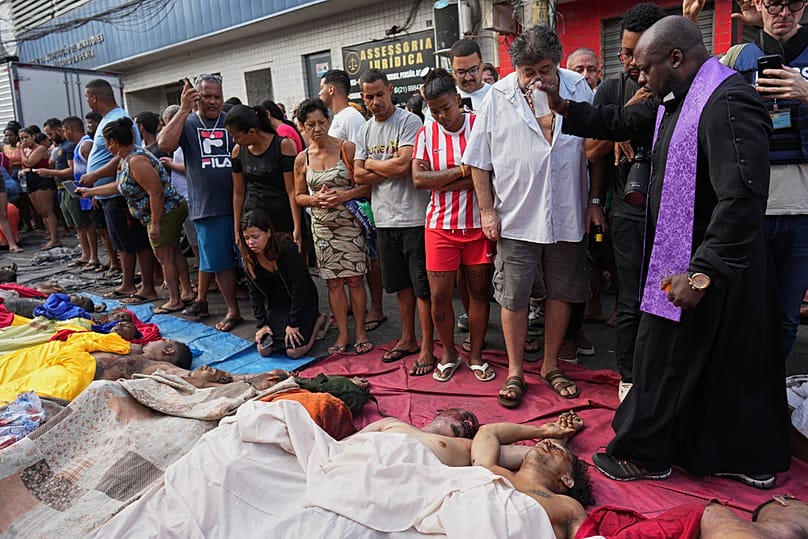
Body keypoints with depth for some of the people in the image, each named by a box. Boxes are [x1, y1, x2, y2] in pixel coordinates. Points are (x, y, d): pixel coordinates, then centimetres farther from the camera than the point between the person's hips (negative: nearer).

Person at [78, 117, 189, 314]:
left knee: (165, 257, -3)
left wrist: (155, 224, -24)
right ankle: (177, 296, 21)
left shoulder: (136, 161, -21)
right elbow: (120, 185, 25)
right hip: (168, 212, 10)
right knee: (171, 255, 13)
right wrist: (90, 192, 30)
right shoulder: (125, 159, 12)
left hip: (166, 212, -10)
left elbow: (156, 193, -26)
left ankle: (175, 301, 5)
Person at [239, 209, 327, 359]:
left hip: (303, 301, -5)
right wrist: (261, 323, -9)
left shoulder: (288, 250, -27)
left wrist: (293, 323, -20)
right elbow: (256, 293, -2)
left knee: (293, 351, -16)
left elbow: (299, 289, -23)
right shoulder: (249, 258, -9)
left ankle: (317, 321, 8)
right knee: (264, 349, -6)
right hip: (276, 305, 5)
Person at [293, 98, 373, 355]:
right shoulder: (302, 159, 5)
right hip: (322, 226, 3)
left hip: (350, 223, -3)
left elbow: (368, 184, -5)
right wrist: (316, 199, -8)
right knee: (333, 282, 7)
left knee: (354, 279, 1)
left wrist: (345, 195, -20)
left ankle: (360, 331, 15)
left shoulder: (347, 148, -4)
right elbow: (298, 196, 12)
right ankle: (343, 333, 17)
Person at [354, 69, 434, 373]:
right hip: (384, 219, 7)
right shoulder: (365, 131, 12)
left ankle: (426, 348, 11)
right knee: (401, 284, 17)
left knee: (422, 286, 1)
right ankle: (408, 339, 31)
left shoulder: (409, 122, -8)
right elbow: (359, 176, 6)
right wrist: (389, 169, -9)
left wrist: (371, 164, -4)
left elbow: (403, 165, -20)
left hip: (413, 217, -6)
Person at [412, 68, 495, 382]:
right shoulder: (426, 133, 4)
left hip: (478, 224, -1)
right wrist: (461, 171, -12)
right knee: (439, 295, 3)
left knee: (479, 291, 8)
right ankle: (448, 354, 26)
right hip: (440, 226, 1)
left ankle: (476, 355, 26)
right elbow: (419, 179, -7)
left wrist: (440, 182, -14)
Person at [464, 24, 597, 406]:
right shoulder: (498, 98, -3)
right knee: (513, 296, 6)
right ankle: (515, 372, 23)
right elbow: (479, 160, 0)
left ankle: (551, 366, 31)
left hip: (567, 216, 2)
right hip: (516, 218, -2)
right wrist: (487, 211, -3)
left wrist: (593, 203, 5)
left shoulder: (578, 89, 2)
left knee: (561, 292, 12)